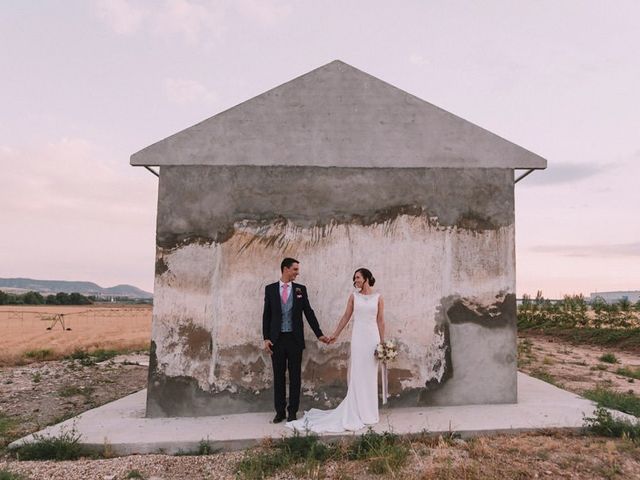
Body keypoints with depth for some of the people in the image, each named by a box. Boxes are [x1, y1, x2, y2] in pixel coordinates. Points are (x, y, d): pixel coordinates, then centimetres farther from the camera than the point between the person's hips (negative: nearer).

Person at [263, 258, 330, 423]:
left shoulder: (300, 289, 3)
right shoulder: (270, 289, 2)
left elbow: (309, 312, 4)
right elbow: (266, 315, 3)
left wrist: (319, 334, 0)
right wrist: (266, 338, -4)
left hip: (295, 338, 0)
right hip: (277, 339, 0)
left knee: (295, 376, 6)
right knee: (278, 376, 8)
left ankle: (292, 411, 17)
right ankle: (280, 411, 20)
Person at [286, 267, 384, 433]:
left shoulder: (378, 298, 2)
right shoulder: (353, 296, 4)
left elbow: (381, 321, 4)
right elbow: (346, 317, 10)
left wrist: (383, 342, 2)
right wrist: (335, 334, 11)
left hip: (372, 337, -1)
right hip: (358, 337, 1)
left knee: (370, 374, 6)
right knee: (356, 374, 1)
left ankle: (368, 411, 19)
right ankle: (357, 412, 12)